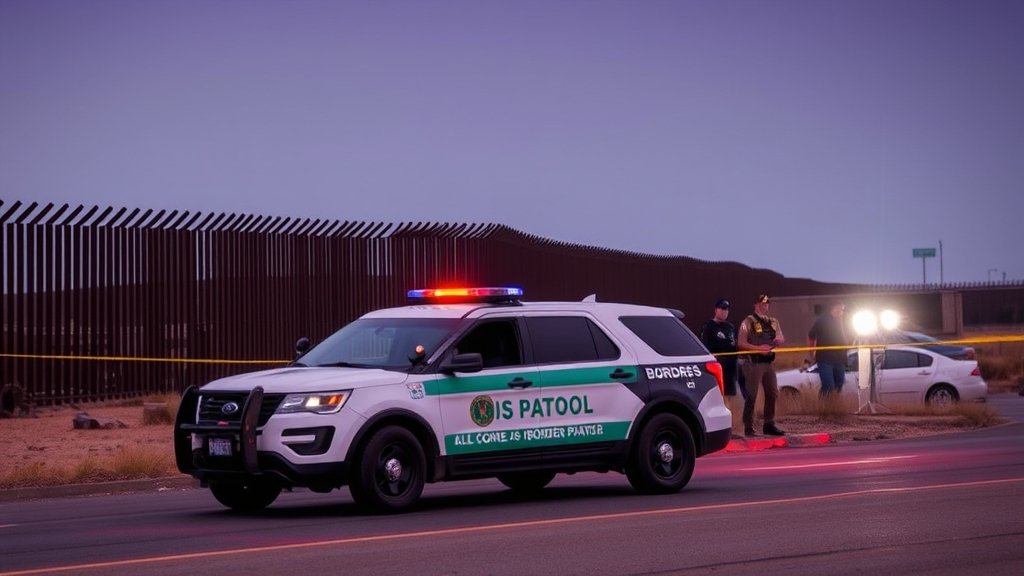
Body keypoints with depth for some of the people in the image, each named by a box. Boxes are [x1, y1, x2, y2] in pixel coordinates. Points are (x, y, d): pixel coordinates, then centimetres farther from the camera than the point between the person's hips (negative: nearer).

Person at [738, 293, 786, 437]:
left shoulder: (773, 322, 14)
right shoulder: (748, 322, -6)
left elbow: (782, 340, 16)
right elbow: (741, 343, -12)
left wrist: (778, 340, -8)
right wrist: (758, 348, -22)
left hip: (769, 362, 7)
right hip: (754, 363, -7)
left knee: (772, 394, 9)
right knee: (752, 395, -5)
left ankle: (769, 425, 19)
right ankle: (748, 427, 0)